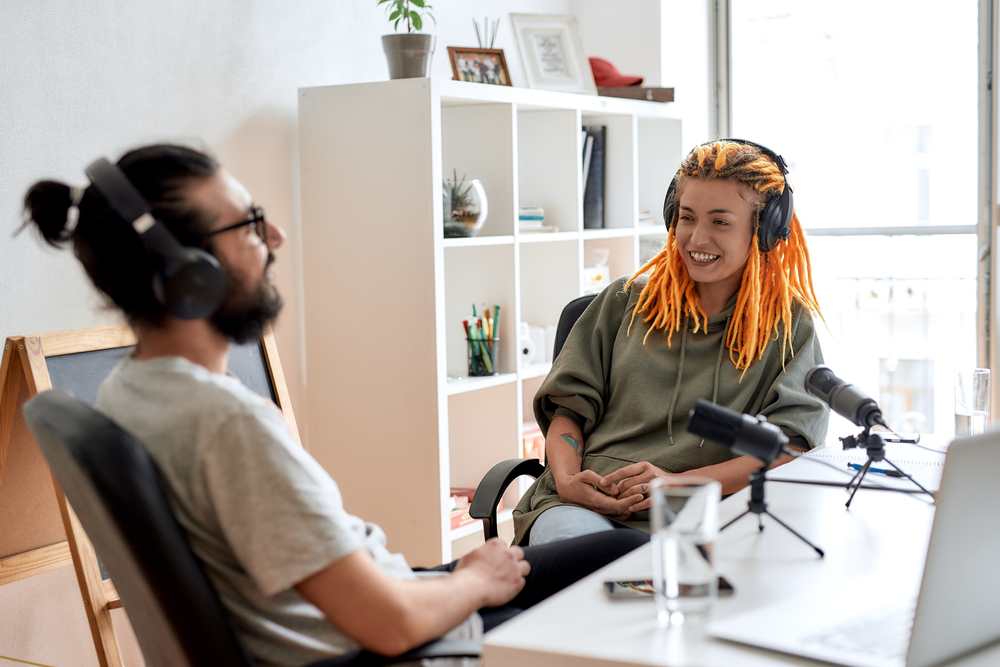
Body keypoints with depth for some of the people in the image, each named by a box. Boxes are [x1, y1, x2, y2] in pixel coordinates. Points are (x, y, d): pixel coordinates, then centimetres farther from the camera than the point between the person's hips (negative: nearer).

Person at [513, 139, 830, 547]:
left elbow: (789, 448, -2)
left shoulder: (790, 327, 11)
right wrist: (566, 478, -8)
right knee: (571, 537, -35)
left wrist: (678, 483, -17)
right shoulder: (627, 300, 18)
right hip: (584, 505, 2)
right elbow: (570, 405, 15)